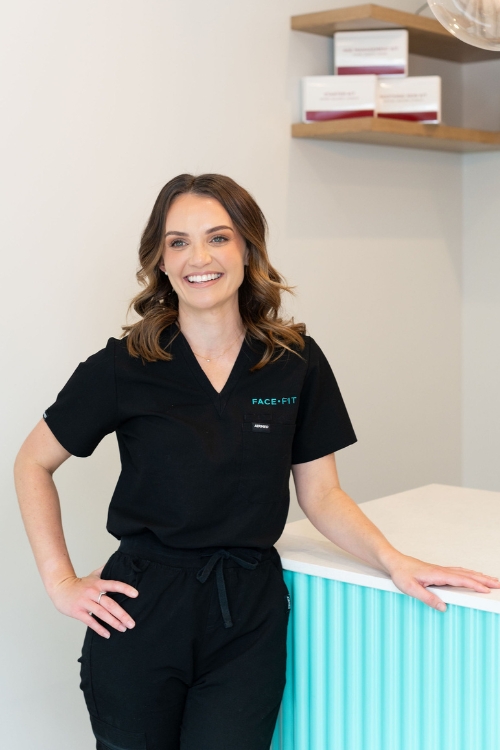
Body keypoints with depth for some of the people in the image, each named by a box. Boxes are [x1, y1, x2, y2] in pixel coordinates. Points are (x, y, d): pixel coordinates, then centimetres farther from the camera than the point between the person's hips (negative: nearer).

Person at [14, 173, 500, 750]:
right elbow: (33, 463, 6)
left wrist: (393, 561, -8)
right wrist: (60, 581, -1)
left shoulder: (297, 363, 1)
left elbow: (320, 495, 6)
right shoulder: (124, 367, -5)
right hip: (141, 613, -1)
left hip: (249, 620, 1)